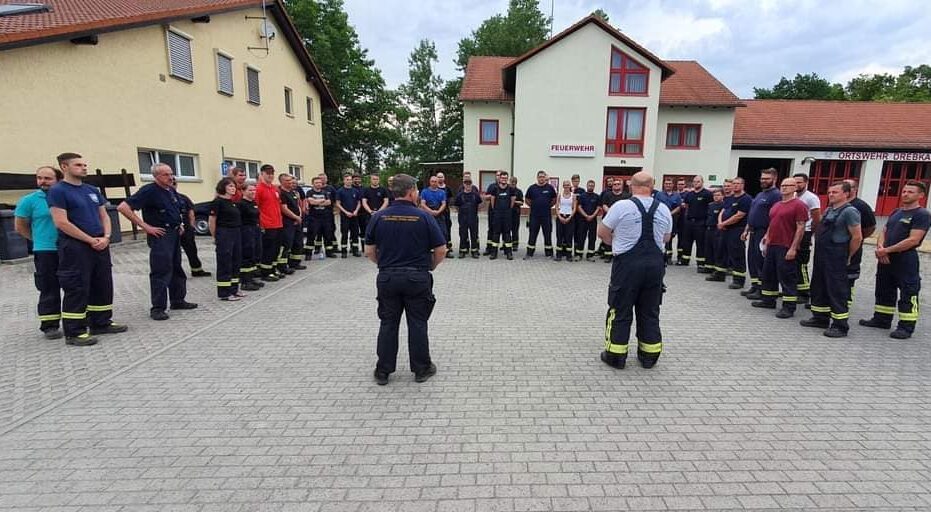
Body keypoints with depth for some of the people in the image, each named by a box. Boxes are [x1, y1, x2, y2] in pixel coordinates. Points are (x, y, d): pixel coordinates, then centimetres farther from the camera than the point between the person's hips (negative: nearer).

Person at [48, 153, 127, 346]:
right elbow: (61, 223, -15)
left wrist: (106, 237, -4)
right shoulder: (57, 191, -8)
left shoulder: (92, 190, 13)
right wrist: (90, 240, -14)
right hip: (75, 247, -7)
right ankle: (74, 332, 5)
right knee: (77, 289, -3)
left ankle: (101, 323, 23)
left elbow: (104, 216, 14)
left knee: (103, 285, 11)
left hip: (100, 245, 7)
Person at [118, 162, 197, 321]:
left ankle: (178, 300, 25)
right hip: (160, 235, -8)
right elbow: (123, 207, -19)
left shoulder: (172, 191, 12)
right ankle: (157, 308, 0)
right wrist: (145, 226, -18)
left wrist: (181, 224, 14)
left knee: (177, 269, 14)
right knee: (161, 271, -7)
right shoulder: (149, 191, -12)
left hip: (175, 234, 8)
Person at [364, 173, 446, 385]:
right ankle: (421, 369, 20)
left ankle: (383, 371, 20)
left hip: (387, 277, 2)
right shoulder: (424, 217, -8)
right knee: (417, 324, 9)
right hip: (417, 277, -2)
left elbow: (369, 252, 2)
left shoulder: (378, 217, -1)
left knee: (388, 324, 12)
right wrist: (428, 267, 11)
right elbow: (441, 251, -6)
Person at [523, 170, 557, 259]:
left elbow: (554, 199, 11)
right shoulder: (532, 188, 2)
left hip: (546, 215, 0)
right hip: (534, 215, 0)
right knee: (532, 234, 3)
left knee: (547, 234, 7)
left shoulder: (550, 187, 1)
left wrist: (549, 206, 4)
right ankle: (529, 253, 10)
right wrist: (533, 206, 5)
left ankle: (548, 253, 16)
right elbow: (526, 199, 12)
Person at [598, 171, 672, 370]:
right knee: (649, 311, 14)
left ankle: (615, 355, 12)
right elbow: (666, 238, 17)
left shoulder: (621, 206, -10)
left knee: (621, 310, 6)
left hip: (628, 263, -4)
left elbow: (602, 233, -1)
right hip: (655, 263, 4)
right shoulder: (664, 209, 4)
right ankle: (649, 355, 24)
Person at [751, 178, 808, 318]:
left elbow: (800, 228, -13)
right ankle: (768, 300, 28)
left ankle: (789, 307, 5)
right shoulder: (776, 205, 16)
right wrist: (766, 243, 17)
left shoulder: (799, 205, -8)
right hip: (771, 246, 8)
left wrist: (793, 248, -18)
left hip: (786, 248, -8)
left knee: (787, 278, -2)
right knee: (767, 274, 15)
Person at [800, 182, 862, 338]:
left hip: (836, 257, -9)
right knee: (818, 287, 15)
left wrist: (847, 256, -5)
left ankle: (840, 325, 4)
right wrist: (818, 252, 16)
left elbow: (857, 237, -13)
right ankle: (820, 318, 28)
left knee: (837, 291, -4)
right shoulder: (828, 210, 13)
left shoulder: (849, 211, -12)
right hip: (821, 255, 9)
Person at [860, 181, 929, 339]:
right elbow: (884, 232, 13)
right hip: (885, 259, 8)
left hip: (906, 260, -8)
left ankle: (906, 327, 5)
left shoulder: (922, 215, -8)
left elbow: (913, 240, -17)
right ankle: (882, 319, 27)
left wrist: (887, 250, -15)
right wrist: (880, 248, -6)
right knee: (884, 290, 16)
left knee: (907, 294, -1)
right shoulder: (896, 212, 14)